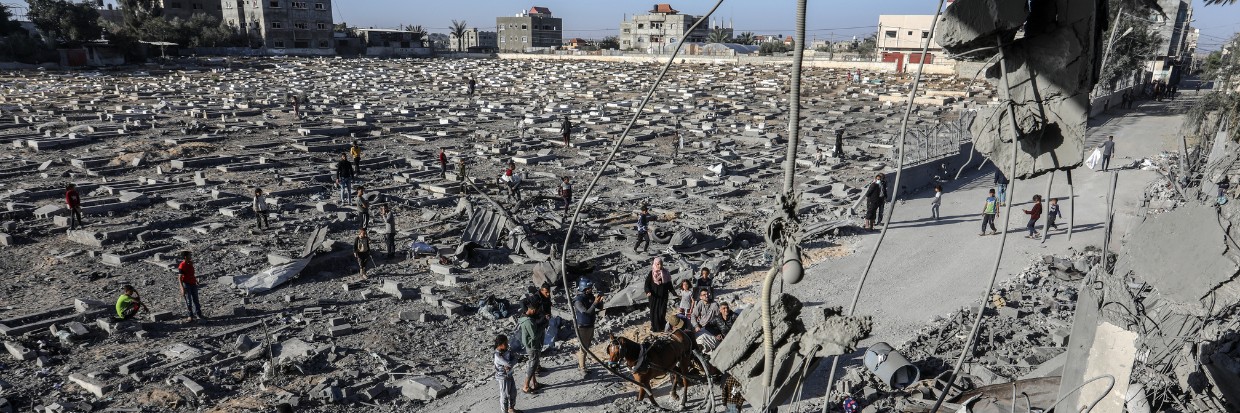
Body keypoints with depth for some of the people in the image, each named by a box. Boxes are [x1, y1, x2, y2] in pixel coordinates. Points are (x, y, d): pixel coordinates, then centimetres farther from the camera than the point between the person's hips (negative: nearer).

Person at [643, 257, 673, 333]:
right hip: (654, 296, -2)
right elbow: (647, 283, -9)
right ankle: (654, 327, 11)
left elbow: (669, 284, 15)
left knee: (662, 311, 0)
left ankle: (661, 327, 12)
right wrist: (648, 292, -25)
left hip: (663, 296, 2)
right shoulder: (652, 273, -4)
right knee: (654, 311, 2)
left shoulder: (665, 273, 6)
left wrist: (672, 292, 12)